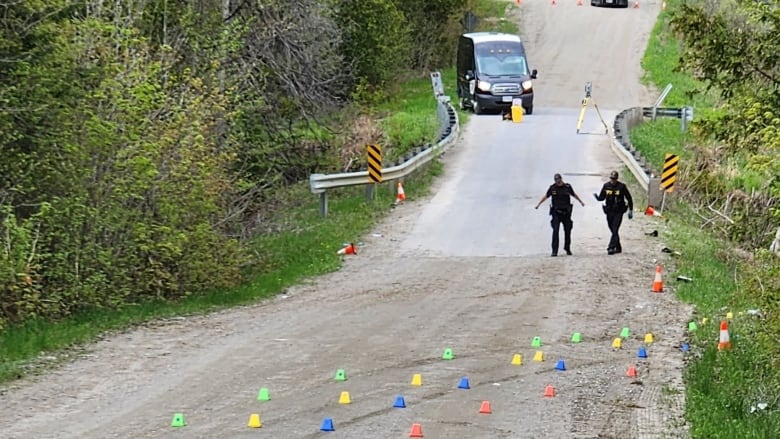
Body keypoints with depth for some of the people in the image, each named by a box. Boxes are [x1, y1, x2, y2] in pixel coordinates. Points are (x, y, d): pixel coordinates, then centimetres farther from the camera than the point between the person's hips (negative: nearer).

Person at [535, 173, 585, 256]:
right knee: (555, 231, -12)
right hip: (556, 212, -2)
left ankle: (567, 248, 28)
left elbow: (574, 194, 16)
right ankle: (554, 251, -12)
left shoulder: (567, 187, -1)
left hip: (566, 212, 2)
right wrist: (538, 204, -1)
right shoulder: (552, 187, -4)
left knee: (567, 231, 9)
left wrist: (580, 201, 30)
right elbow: (545, 196, 6)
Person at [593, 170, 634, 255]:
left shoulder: (622, 186, -5)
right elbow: (601, 198, 10)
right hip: (609, 211, 4)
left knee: (615, 230, -14)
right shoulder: (606, 186, 4)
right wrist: (596, 196, -14)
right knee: (613, 230, 11)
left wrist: (630, 210, 0)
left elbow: (629, 198, 2)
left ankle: (611, 247, -21)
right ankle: (618, 248, 23)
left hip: (618, 212, -4)